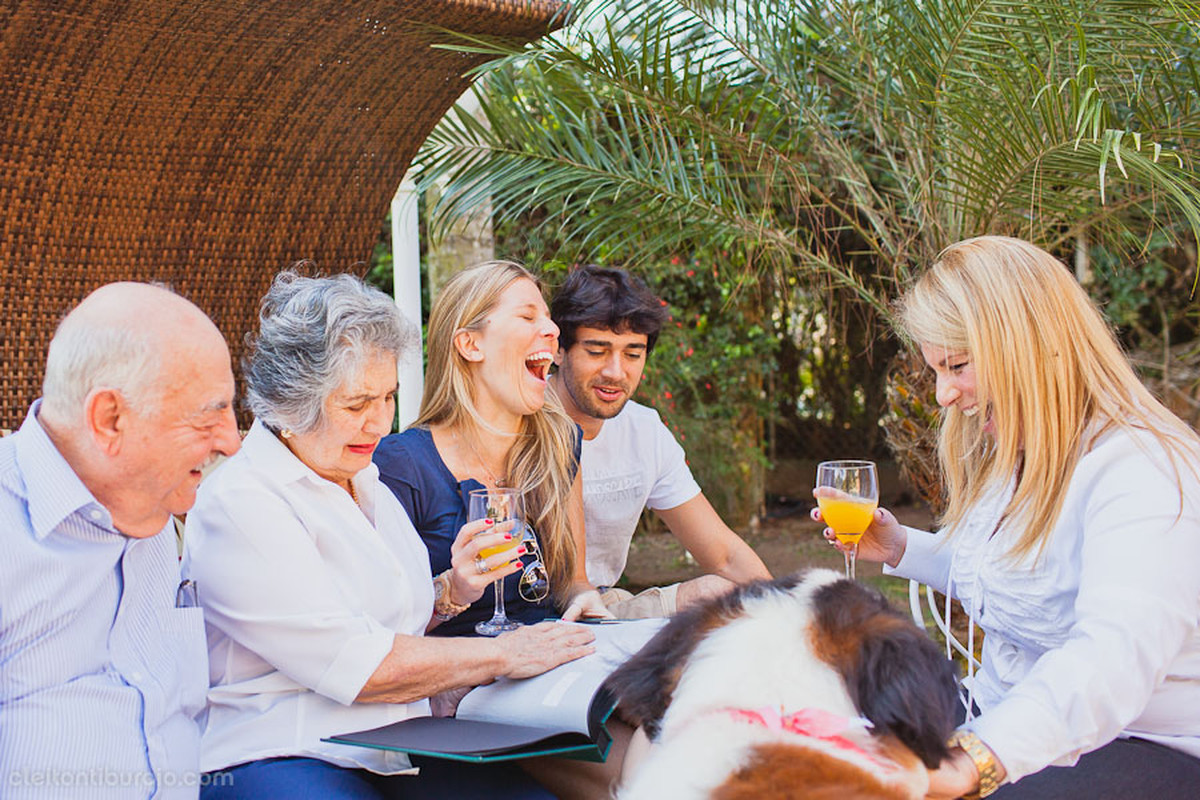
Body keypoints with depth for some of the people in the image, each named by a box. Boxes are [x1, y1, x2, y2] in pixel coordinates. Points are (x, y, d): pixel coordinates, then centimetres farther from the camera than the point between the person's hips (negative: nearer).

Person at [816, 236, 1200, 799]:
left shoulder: (1144, 472, -23)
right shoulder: (1007, 458, 9)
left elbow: (1115, 657, -40)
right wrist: (901, 547, 11)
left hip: (1147, 747, -8)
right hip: (1013, 723, 9)